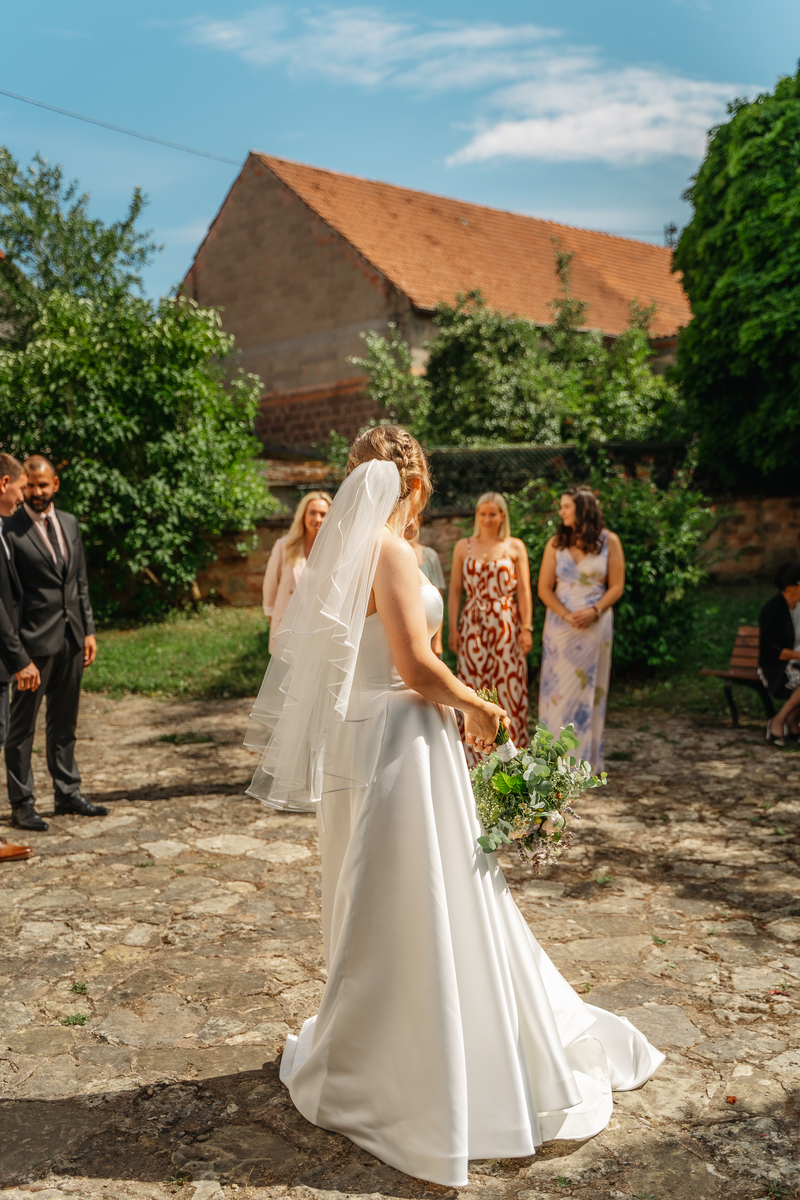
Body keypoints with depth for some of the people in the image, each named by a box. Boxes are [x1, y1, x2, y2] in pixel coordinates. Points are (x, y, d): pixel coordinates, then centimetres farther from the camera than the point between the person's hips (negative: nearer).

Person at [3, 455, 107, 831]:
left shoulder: (69, 523, 11)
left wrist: (88, 630, 10)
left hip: (71, 638, 6)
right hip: (34, 640, -6)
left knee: (64, 722, 16)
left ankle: (67, 793, 27)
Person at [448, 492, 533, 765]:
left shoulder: (515, 547, 6)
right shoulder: (463, 546, 9)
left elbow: (524, 591, 3)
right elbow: (455, 590, 8)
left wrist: (527, 628, -4)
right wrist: (453, 628, 1)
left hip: (507, 625, -1)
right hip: (472, 626, 1)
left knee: (509, 689, -2)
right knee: (473, 689, 1)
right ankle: (474, 759, 8)